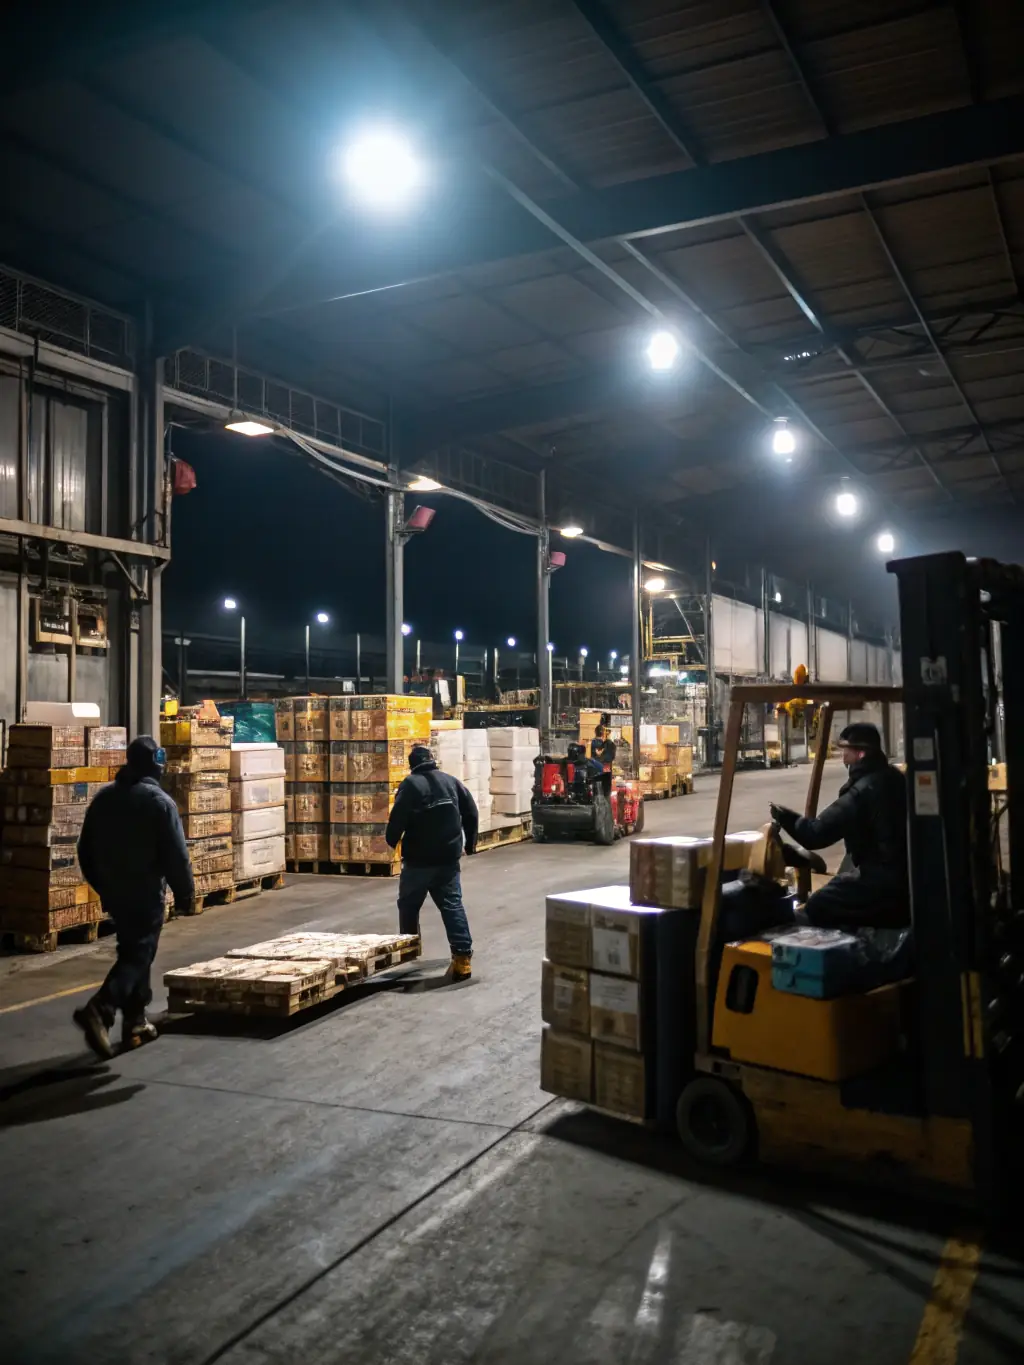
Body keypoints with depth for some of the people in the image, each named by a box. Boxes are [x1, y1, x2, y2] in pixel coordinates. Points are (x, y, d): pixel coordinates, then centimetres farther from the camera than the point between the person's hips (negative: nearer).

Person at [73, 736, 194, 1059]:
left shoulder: (103, 798, 6)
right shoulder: (159, 802, -15)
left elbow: (86, 850, 13)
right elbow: (176, 855, -15)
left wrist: (102, 887, 22)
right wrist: (185, 893, -3)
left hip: (113, 894, 7)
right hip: (145, 895, -7)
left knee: (132, 952, 17)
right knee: (138, 956, -3)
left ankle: (135, 1022, 22)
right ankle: (100, 1010, -22)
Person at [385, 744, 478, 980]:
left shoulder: (410, 784, -9)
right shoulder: (451, 781, 7)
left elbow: (398, 818, -16)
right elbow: (472, 813, 9)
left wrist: (391, 841, 4)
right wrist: (469, 843, 21)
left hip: (419, 859, -4)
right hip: (449, 857, 4)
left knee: (408, 905, 14)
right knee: (452, 905, 2)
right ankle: (463, 957, -9)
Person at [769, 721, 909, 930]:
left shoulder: (863, 791, -21)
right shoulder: (894, 778, 8)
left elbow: (817, 833, -20)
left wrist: (785, 818, -5)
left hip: (882, 882, -9)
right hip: (906, 875, 9)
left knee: (817, 907, -5)